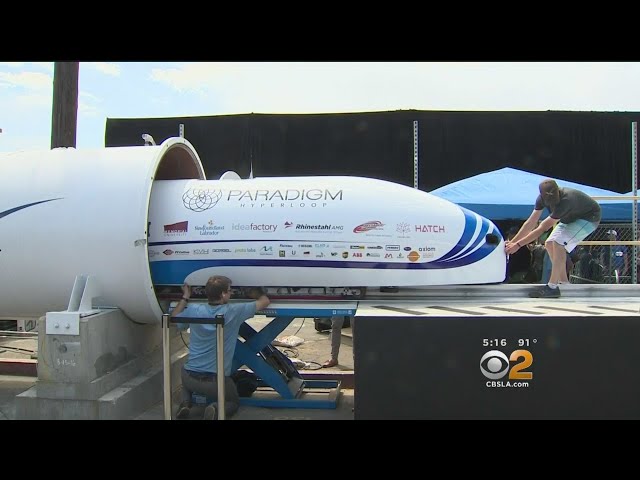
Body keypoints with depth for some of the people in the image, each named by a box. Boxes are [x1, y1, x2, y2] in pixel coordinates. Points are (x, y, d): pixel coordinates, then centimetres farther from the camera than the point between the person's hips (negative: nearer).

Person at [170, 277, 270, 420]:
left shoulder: (193, 310, -4)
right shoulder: (234, 312, -11)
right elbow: (265, 301, 2)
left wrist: (185, 297, 29)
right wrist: (257, 293, 24)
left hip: (190, 378, 3)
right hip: (217, 381, -3)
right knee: (234, 402, 27)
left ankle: (186, 402, 11)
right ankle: (217, 409, -7)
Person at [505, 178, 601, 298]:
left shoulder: (565, 202, -41)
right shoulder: (542, 198, -20)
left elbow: (542, 229, -35)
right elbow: (530, 223, -13)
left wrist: (518, 244, -30)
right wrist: (512, 242, -16)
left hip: (590, 218, -8)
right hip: (572, 217, 8)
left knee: (558, 242, -25)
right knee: (549, 244, -1)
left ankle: (552, 287, -20)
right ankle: (564, 284, 10)